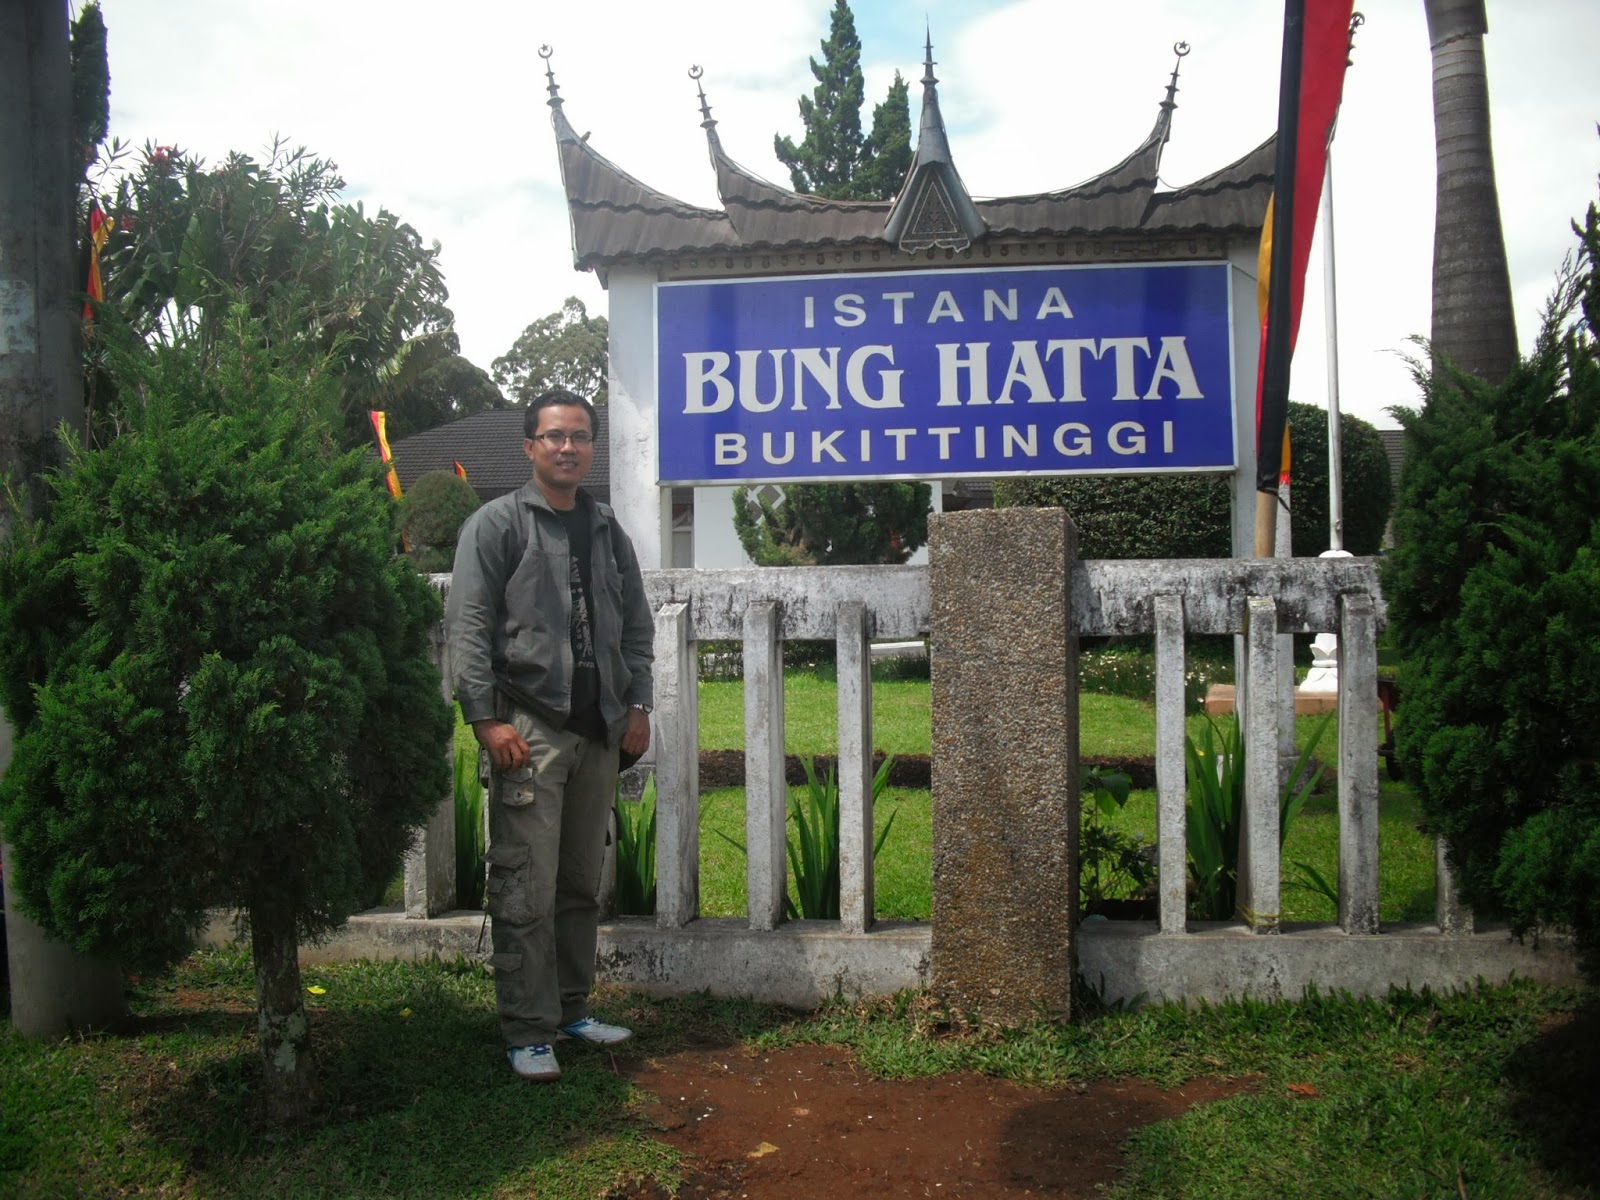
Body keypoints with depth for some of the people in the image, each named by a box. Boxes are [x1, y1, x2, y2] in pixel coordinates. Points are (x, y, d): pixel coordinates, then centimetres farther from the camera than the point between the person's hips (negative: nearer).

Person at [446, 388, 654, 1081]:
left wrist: (637, 706, 9)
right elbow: (468, 627, -7)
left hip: (597, 731, 6)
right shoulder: (497, 525, -1)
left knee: (582, 883, 13)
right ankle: (528, 1032, 4)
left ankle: (572, 1010, 25)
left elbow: (636, 625, 18)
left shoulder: (607, 530, 16)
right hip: (529, 729, -5)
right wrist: (487, 718, -15)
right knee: (526, 888, -5)